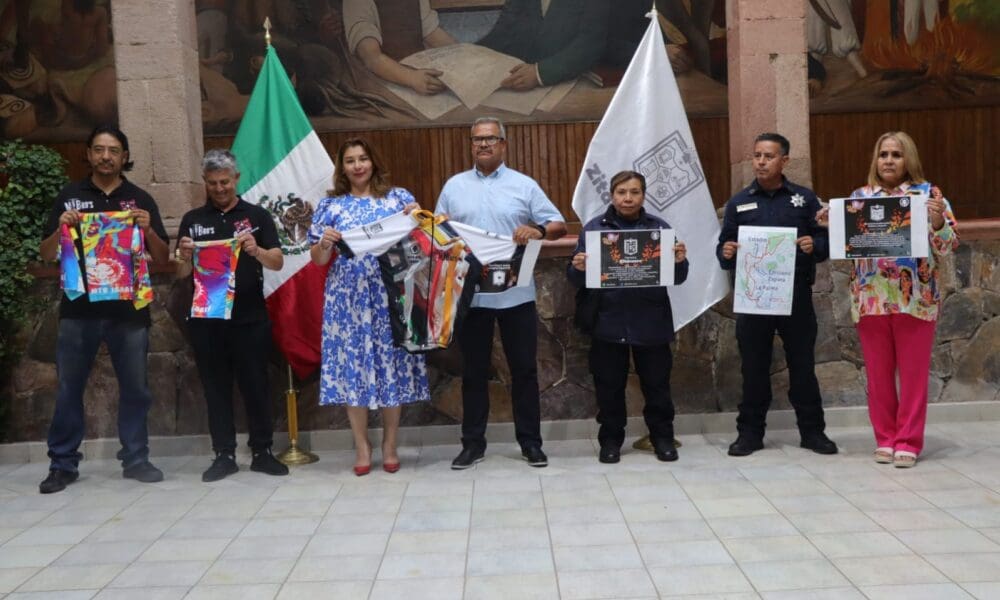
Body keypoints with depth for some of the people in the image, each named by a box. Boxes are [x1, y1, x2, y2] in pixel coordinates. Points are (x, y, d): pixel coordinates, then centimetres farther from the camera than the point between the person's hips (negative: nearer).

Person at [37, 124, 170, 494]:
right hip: (78, 309, 0)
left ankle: (135, 459, 16)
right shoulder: (69, 197, 8)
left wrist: (148, 230, -12)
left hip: (129, 310, 0)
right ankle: (63, 464, 15)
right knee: (69, 388, 4)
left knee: (135, 388, 5)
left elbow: (163, 259, 6)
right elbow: (47, 255, 9)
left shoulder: (141, 200, 7)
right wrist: (61, 229, -11)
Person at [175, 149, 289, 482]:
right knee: (216, 387, 6)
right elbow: (181, 274, 8)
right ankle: (224, 454, 15)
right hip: (206, 319, 2)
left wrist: (256, 250, -22)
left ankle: (262, 451, 14)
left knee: (255, 385, 3)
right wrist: (184, 257, -14)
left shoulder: (256, 215, 3)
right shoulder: (192, 219, 9)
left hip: (250, 318, -2)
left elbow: (278, 263, -3)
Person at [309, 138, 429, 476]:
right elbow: (318, 259, 8)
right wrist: (325, 242, -13)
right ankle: (362, 445, 14)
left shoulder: (398, 197, 8)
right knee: (353, 365, 2)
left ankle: (389, 444, 16)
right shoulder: (330, 205, 9)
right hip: (348, 299, 1)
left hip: (389, 297, 0)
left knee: (392, 364, 2)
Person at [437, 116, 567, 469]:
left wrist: (539, 232, -20)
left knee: (524, 369, 6)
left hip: (516, 294, -1)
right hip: (470, 294, 1)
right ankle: (473, 443, 19)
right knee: (474, 370, 9)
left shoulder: (524, 185, 4)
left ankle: (530, 442, 17)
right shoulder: (454, 186, 9)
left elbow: (559, 225, 0)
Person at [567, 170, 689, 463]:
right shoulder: (594, 228, 2)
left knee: (656, 384, 10)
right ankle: (610, 440, 21)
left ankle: (663, 438, 25)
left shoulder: (660, 227, 4)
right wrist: (578, 269, -21)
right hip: (608, 324, 0)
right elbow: (576, 279, 2)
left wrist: (680, 261, -16)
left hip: (651, 324, 1)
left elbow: (677, 278, 5)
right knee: (609, 386, 8)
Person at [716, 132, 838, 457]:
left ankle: (812, 430, 19)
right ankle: (750, 431, 16)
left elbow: (826, 240, 5)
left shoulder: (805, 198, 6)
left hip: (797, 297, 0)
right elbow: (723, 248, 7)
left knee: (802, 365, 7)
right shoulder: (739, 202, 8)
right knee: (754, 367, 6)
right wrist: (726, 254, -15)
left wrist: (814, 245, -17)